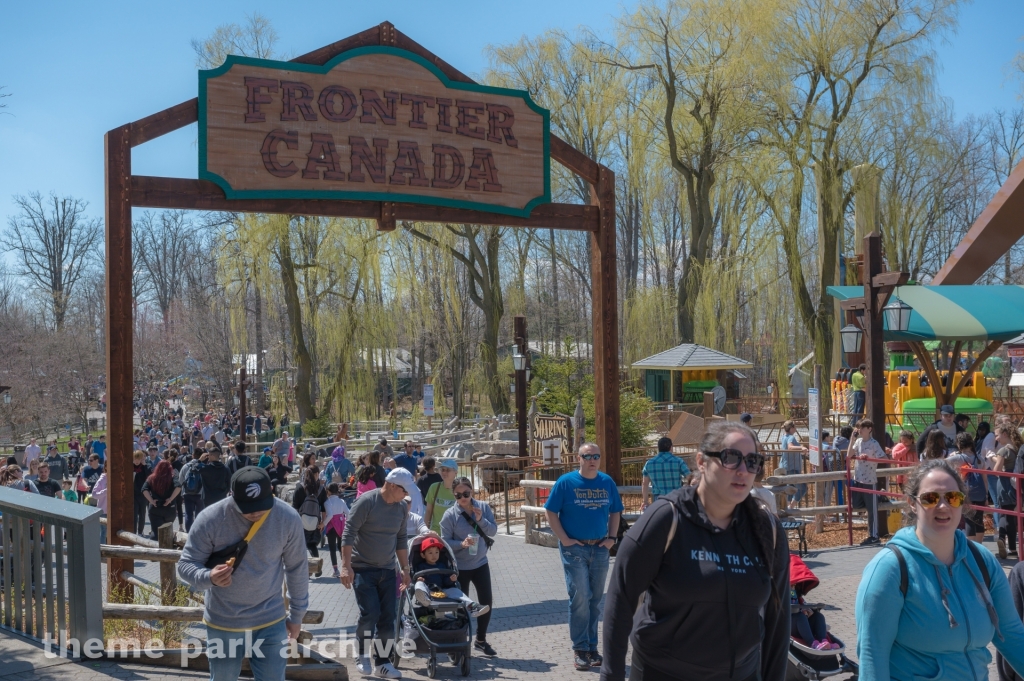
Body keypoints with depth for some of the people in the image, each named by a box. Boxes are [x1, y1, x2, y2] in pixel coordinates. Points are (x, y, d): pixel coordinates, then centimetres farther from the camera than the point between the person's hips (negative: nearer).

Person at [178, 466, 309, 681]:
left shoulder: (288, 518, -15)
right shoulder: (210, 518, -20)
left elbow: (296, 569, -1)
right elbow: (186, 565, -11)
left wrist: (297, 614, 8)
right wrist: (209, 577, -34)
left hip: (270, 622, 1)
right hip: (222, 623, 0)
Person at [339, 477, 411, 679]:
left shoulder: (402, 507, 3)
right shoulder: (366, 501, -15)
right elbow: (348, 533, -16)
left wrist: (405, 568, 13)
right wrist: (346, 567, -20)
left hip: (387, 570, 6)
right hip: (363, 568, -5)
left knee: (388, 617, 3)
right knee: (370, 613, -12)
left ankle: (382, 662, 14)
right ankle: (363, 655, 10)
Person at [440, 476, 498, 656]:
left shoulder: (483, 507, -4)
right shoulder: (450, 515, -13)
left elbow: (493, 531, -6)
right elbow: (445, 541, -12)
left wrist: (481, 520, -22)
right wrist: (462, 544, -28)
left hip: (480, 564, 3)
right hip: (459, 567, -3)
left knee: (487, 602, 8)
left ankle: (481, 640, 27)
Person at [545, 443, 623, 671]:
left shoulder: (607, 482, 4)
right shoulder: (566, 482, -6)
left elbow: (615, 512, 14)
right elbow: (550, 511, -4)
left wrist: (612, 537, 2)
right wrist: (564, 539, -11)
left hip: (600, 548, 4)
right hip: (574, 548, -4)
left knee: (595, 600, 10)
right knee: (580, 598, -6)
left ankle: (592, 647, 21)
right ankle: (580, 648, 5)